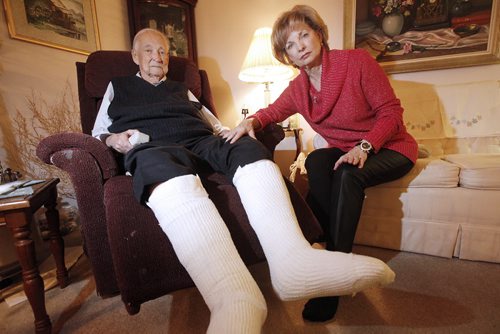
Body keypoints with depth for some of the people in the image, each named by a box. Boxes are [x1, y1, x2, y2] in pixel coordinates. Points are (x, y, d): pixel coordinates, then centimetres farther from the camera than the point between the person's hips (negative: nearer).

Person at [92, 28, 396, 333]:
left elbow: (213, 125, 31)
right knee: (168, 172, -41)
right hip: (152, 149, -2)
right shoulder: (117, 87, 32)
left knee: (249, 148, -30)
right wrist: (112, 139, 0)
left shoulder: (181, 89, 36)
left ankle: (292, 260, -50)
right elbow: (97, 133, 25)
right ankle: (236, 300, -58)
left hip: (202, 142, 3)